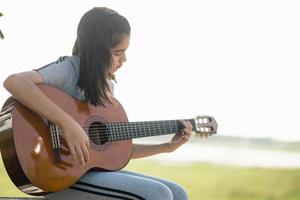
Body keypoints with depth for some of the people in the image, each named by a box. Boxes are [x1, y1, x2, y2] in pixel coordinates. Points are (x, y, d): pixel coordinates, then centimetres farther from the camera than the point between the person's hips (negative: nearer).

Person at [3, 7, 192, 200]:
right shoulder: (70, 69, -11)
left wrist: (168, 147, 9)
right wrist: (69, 124, -33)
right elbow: (14, 82, -31)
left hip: (98, 169, 8)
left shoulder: (107, 85, 13)